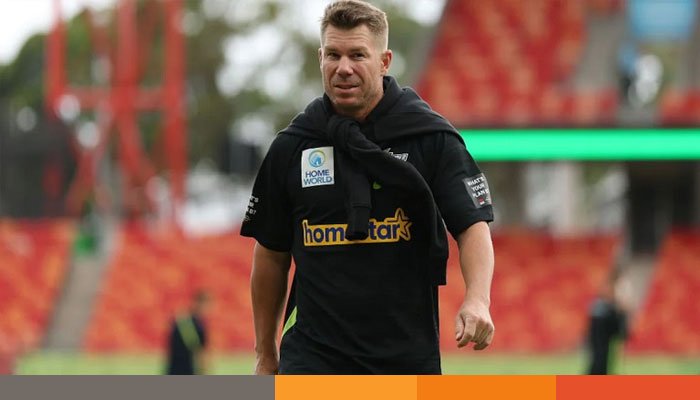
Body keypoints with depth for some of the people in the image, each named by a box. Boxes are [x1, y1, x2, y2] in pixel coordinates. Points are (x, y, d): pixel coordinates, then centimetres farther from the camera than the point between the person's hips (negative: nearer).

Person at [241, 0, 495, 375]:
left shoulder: (432, 137, -2)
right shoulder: (290, 147, 5)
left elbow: (473, 225, -9)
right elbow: (272, 255, 15)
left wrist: (477, 300, -29)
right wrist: (266, 355, 18)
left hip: (406, 354, 0)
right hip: (312, 354, 0)